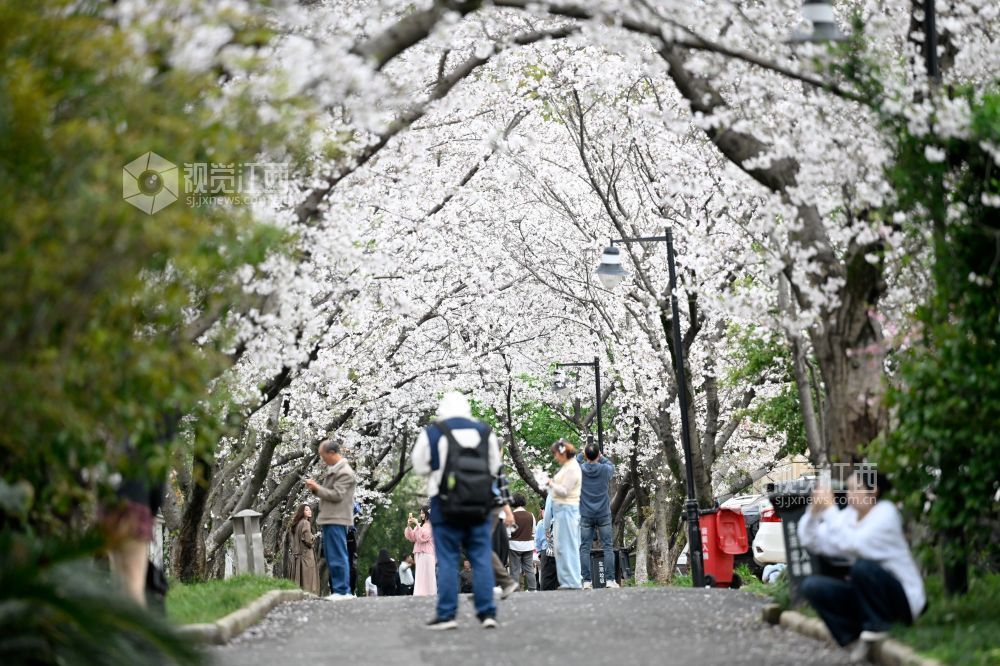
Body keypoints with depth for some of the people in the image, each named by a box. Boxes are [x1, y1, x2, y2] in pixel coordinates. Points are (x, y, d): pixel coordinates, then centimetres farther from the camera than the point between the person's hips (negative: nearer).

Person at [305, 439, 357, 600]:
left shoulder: (345, 472, -10)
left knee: (338, 556, -10)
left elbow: (336, 495, -16)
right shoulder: (333, 470, 19)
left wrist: (317, 488, -10)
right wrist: (315, 488, 7)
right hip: (329, 519, 10)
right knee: (331, 557, 10)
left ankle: (342, 591, -10)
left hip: (337, 520, -10)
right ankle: (341, 591, 13)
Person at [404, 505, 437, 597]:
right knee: (420, 576, 2)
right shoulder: (419, 525, 16)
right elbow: (411, 537, 12)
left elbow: (424, 536, -15)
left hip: (427, 553, -7)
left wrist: (417, 524, -14)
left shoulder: (432, 525, -3)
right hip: (419, 553, 7)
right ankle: (421, 594, 1)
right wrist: (409, 526, 0)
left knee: (426, 576, -10)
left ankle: (429, 594, -11)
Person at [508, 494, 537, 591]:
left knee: (515, 570, 1)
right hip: (528, 545, 3)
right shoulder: (530, 515, 1)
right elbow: (533, 532, 10)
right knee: (529, 569, 8)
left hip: (515, 546, -3)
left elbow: (508, 532, -8)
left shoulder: (512, 515, -11)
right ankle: (532, 590, 7)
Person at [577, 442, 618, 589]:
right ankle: (610, 580, -1)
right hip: (604, 515, 0)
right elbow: (611, 465, 16)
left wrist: (581, 455, 24)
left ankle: (586, 581, -3)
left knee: (585, 548, 2)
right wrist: (602, 457, 24)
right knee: (608, 547, 4)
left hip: (585, 516, 0)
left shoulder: (579, 470, -8)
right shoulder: (605, 470, -8)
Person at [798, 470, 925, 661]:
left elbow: (851, 545, -32)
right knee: (811, 585, -10)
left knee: (863, 566, -34)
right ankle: (856, 638, -6)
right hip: (867, 594, 7)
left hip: (901, 598, -7)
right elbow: (811, 542, -3)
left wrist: (830, 510, -28)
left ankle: (876, 629, -15)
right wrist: (814, 511, -17)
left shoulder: (885, 513, -17)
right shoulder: (849, 515, 3)